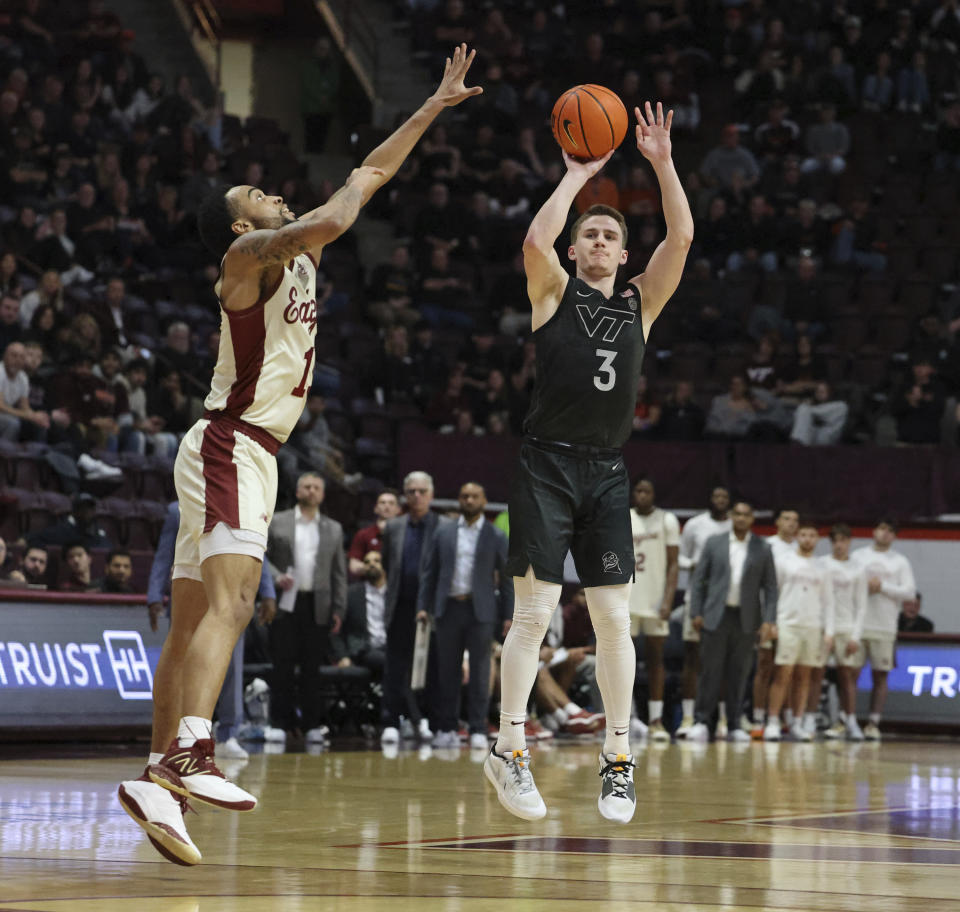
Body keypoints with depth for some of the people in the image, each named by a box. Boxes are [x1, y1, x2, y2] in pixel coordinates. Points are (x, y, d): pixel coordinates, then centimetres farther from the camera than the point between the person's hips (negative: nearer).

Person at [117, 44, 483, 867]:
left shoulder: (297, 253, 19)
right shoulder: (250, 253, -7)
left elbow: (373, 175, 24)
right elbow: (333, 218, -27)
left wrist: (436, 105, 25)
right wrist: (352, 190, -4)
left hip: (248, 457, 10)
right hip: (229, 449, -10)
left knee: (193, 624, 6)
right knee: (229, 600, -26)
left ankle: (159, 779, 6)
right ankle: (190, 754, -41)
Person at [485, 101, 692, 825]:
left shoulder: (640, 303, 14)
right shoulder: (555, 291, 6)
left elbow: (682, 237, 3)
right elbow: (535, 239, -15)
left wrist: (662, 163, -2)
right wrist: (578, 176, -6)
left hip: (608, 472, 3)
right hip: (548, 464, -3)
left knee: (614, 618, 0)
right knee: (535, 611, -7)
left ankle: (618, 757, 6)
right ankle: (510, 748, -1)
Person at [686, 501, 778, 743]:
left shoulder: (763, 549, 6)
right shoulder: (714, 543, 6)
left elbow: (770, 587, 6)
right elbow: (698, 579, 6)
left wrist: (769, 620, -4)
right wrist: (696, 612, -2)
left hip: (746, 620, 1)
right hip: (716, 615, -1)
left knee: (738, 673, 3)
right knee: (710, 670, -3)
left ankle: (734, 725, 9)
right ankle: (701, 721, 1)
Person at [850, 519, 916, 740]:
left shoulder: (900, 562, 9)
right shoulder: (857, 556, 11)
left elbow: (910, 592, 1)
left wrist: (883, 586, -9)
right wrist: (864, 587, -11)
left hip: (885, 628, 0)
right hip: (857, 624, 0)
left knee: (880, 676, -1)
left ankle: (874, 723, 3)